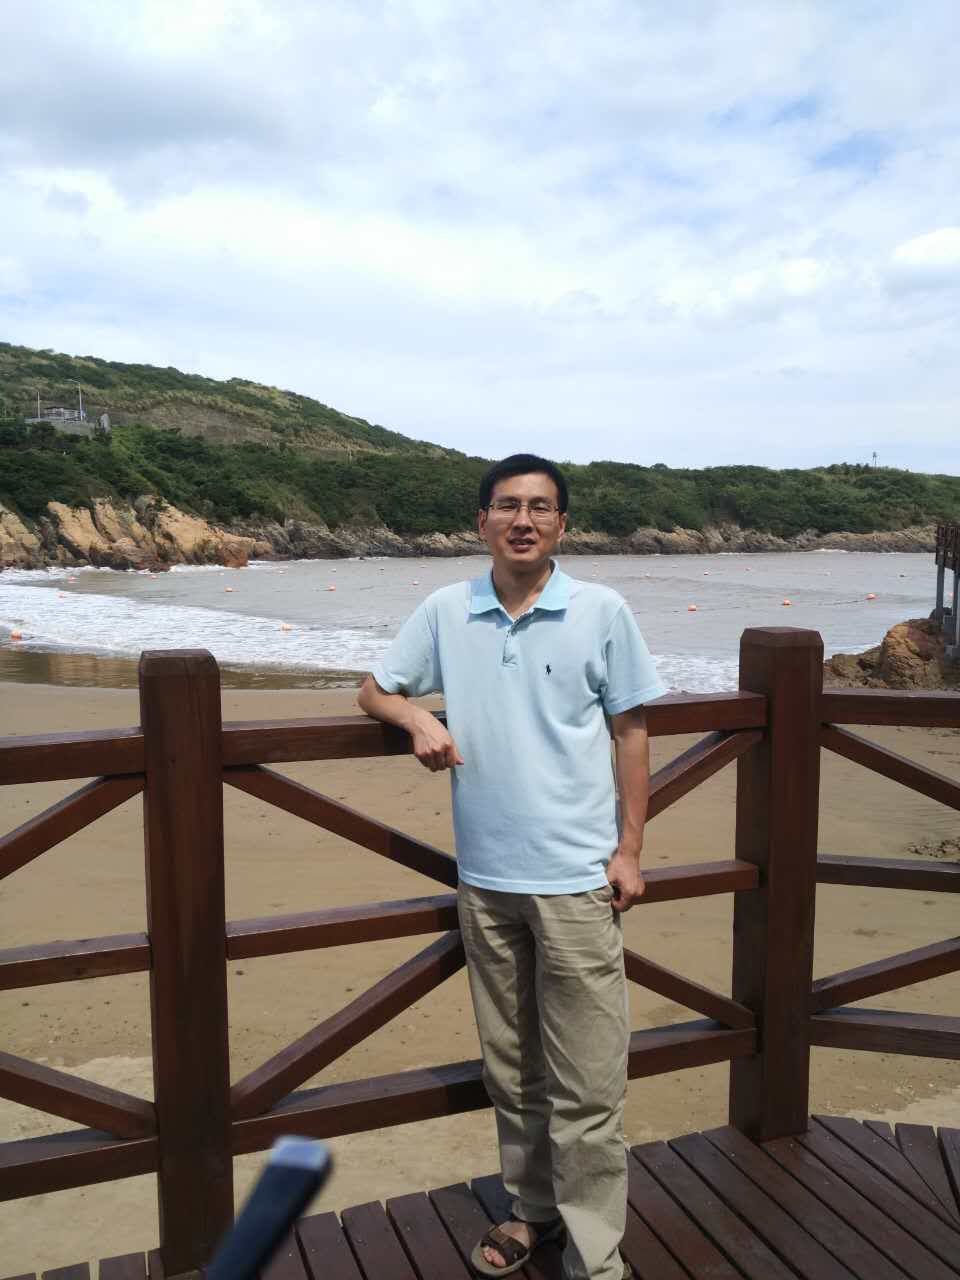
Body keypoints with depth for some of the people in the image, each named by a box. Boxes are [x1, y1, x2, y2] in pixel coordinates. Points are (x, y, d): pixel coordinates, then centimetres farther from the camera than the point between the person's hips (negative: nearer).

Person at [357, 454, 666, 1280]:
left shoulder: (602, 611, -4)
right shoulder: (446, 611, 2)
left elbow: (630, 732, 0)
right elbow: (375, 690, 10)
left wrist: (629, 849, -3)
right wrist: (419, 719, -12)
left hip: (576, 878, -3)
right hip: (485, 878, 3)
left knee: (586, 1084, 4)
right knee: (510, 1068, 18)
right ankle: (533, 1208, 38)